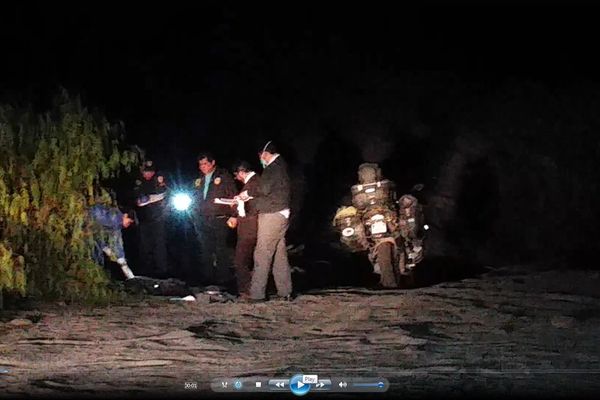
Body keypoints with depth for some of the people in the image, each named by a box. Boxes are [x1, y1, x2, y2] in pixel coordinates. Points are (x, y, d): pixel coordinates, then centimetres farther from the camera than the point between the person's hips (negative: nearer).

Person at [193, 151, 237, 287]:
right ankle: (207, 277, 16)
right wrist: (196, 218, 13)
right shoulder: (200, 180, 16)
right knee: (206, 250, 9)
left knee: (221, 250, -5)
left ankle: (223, 278, 0)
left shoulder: (223, 176, -1)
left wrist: (233, 215, -12)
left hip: (219, 219, -6)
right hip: (203, 219, 6)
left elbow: (232, 195, -5)